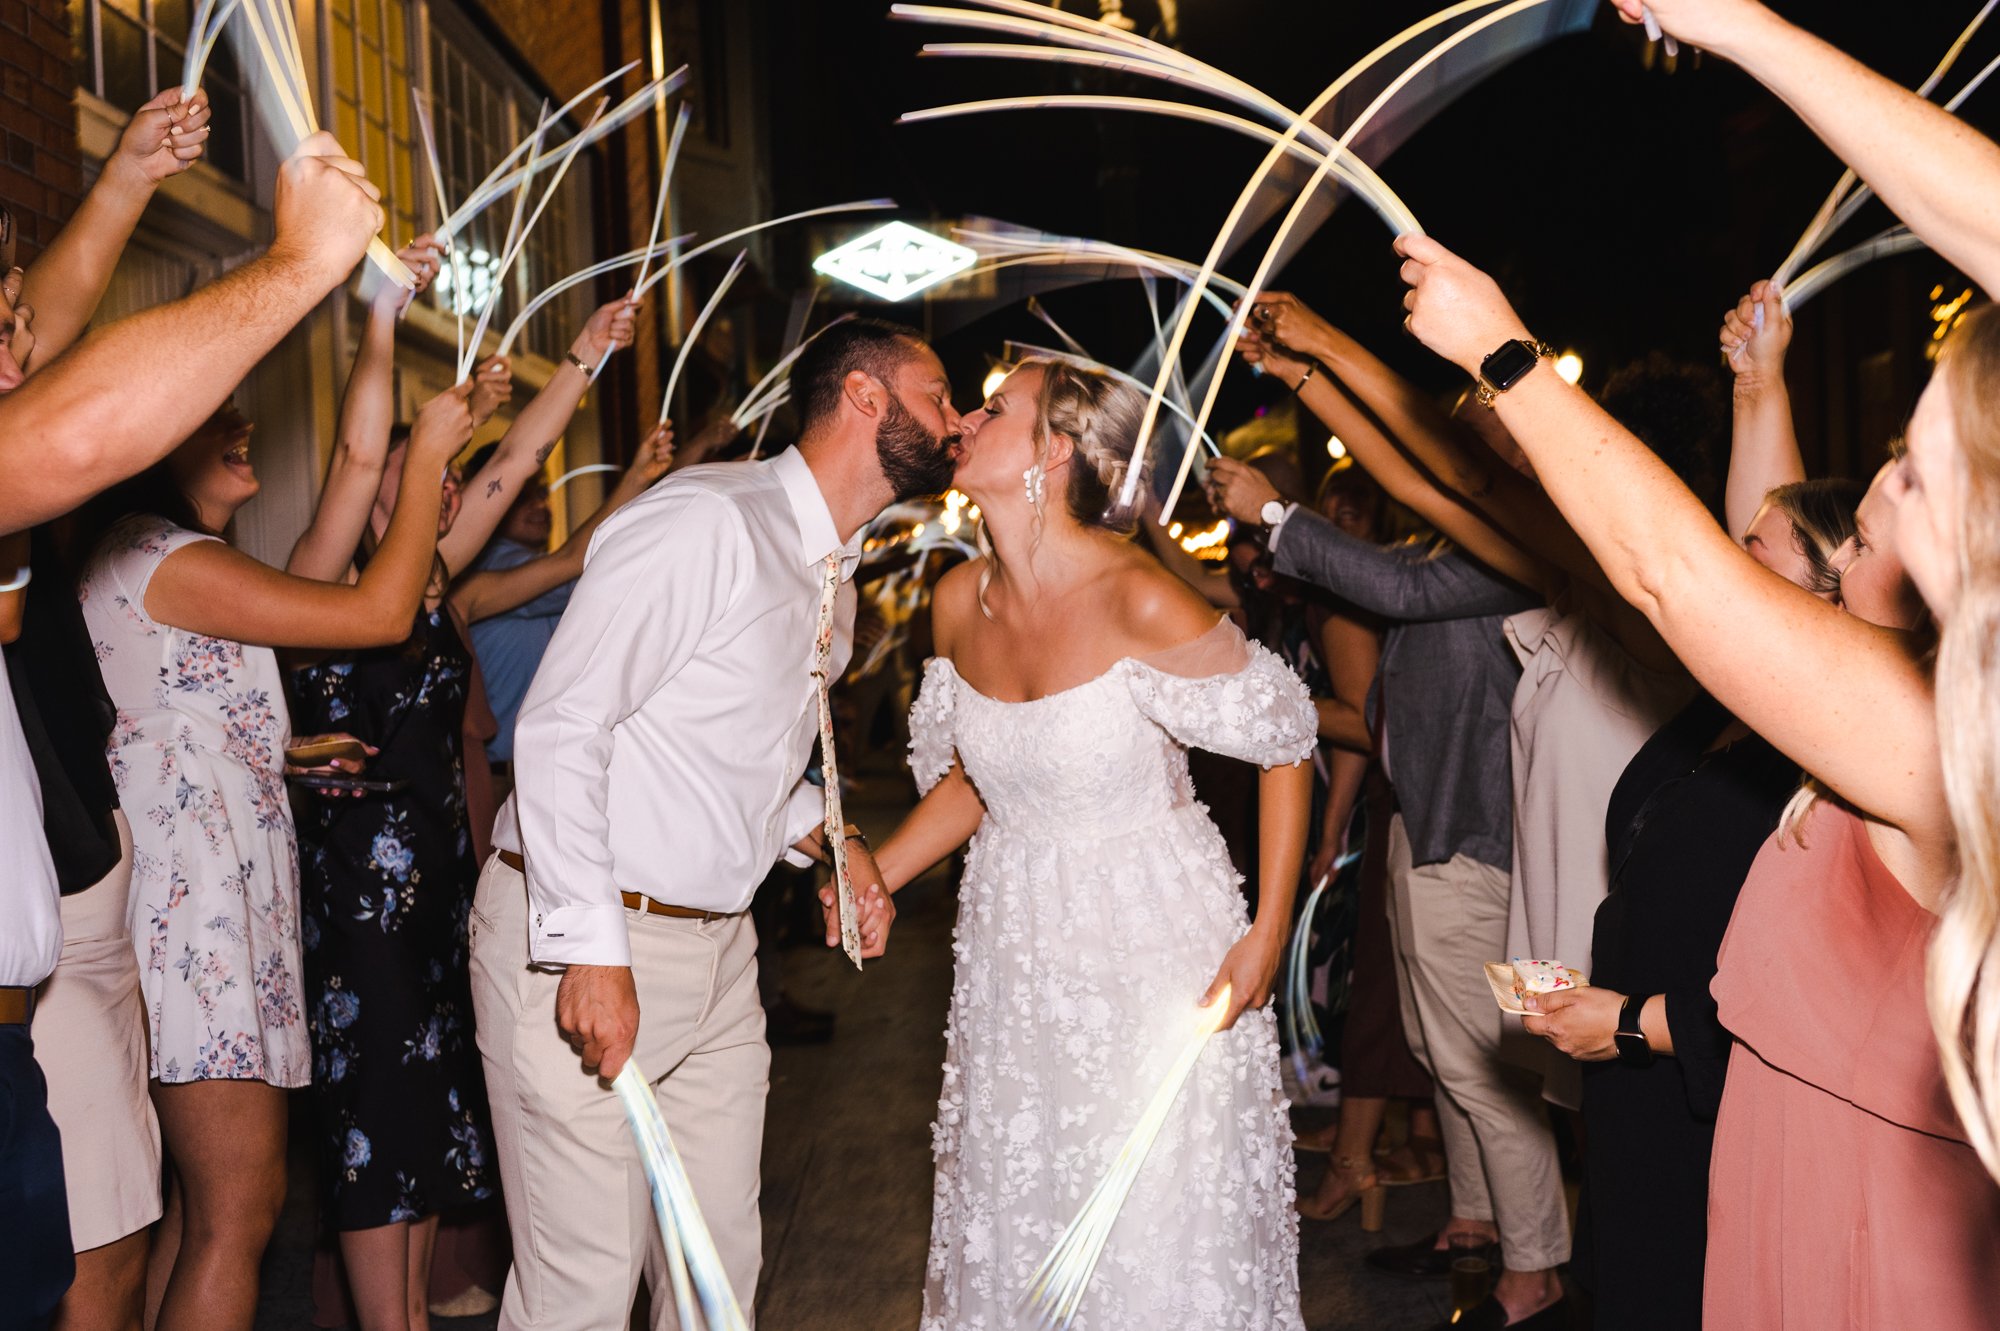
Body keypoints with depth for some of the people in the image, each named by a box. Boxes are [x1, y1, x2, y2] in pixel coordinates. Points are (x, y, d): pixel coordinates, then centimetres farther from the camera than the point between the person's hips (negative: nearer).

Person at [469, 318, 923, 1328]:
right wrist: (593, 950, -23)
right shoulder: (706, 519, -17)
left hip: (717, 943, 9)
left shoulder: (833, 575, 13)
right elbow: (560, 727, -21)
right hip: (581, 942, -8)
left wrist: (826, 838, 6)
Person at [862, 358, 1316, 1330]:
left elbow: (1286, 744, -12)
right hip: (1014, 944, 6)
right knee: (1011, 1219, 16)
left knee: (1158, 1231, 7)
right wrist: (871, 877, 1)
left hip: (1151, 941, -5)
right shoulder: (960, 601, -3)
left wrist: (1270, 932, -13)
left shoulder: (1140, 602, -22)